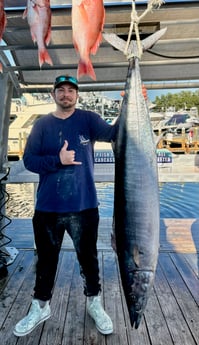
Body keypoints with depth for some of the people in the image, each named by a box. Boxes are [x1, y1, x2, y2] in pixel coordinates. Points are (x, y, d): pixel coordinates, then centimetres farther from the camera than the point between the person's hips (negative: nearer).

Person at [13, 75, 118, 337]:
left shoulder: (88, 119, 1)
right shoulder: (42, 124, 4)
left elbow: (113, 133, -16)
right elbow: (29, 160, -2)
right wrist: (57, 160, -17)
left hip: (83, 205, -1)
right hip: (47, 206, 2)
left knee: (88, 256, 14)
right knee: (46, 257, 16)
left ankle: (94, 303, 38)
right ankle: (40, 307, 39)